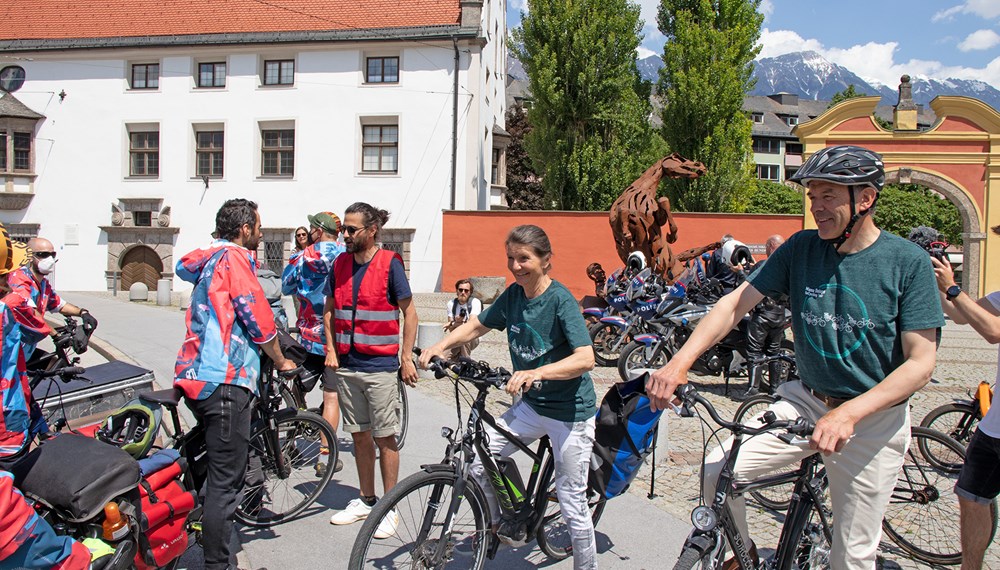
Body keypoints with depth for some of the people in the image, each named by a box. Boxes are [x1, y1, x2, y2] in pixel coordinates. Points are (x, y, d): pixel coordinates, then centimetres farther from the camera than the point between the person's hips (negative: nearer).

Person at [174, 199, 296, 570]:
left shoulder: (208, 258, 18)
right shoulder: (235, 257, -10)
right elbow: (258, 320, -11)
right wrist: (281, 361, 4)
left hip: (196, 376, 11)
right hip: (225, 380, -11)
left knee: (218, 472, 24)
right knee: (225, 483, -4)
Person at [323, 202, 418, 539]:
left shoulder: (390, 264, -8)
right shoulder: (340, 264, 7)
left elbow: (409, 312, -5)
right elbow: (329, 310, 16)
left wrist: (407, 358, -8)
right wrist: (331, 350, 6)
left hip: (380, 366, -5)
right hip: (346, 365, 5)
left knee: (385, 437, 3)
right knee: (359, 435, 14)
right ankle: (366, 500, 28)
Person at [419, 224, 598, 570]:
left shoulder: (561, 299, -20)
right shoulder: (513, 295, -1)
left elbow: (585, 359, -29)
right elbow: (477, 326, 12)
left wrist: (537, 373, -43)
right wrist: (440, 347, -4)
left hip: (570, 411, -6)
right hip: (532, 404, 6)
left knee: (572, 504, 3)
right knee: (478, 457, -4)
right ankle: (500, 525, 22)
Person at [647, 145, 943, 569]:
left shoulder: (908, 262, -12)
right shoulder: (802, 248, -3)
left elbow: (920, 362, -14)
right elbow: (737, 302, -7)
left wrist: (848, 413, -29)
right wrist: (679, 363, -22)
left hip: (874, 419, -3)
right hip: (806, 400, 3)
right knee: (717, 472, -14)